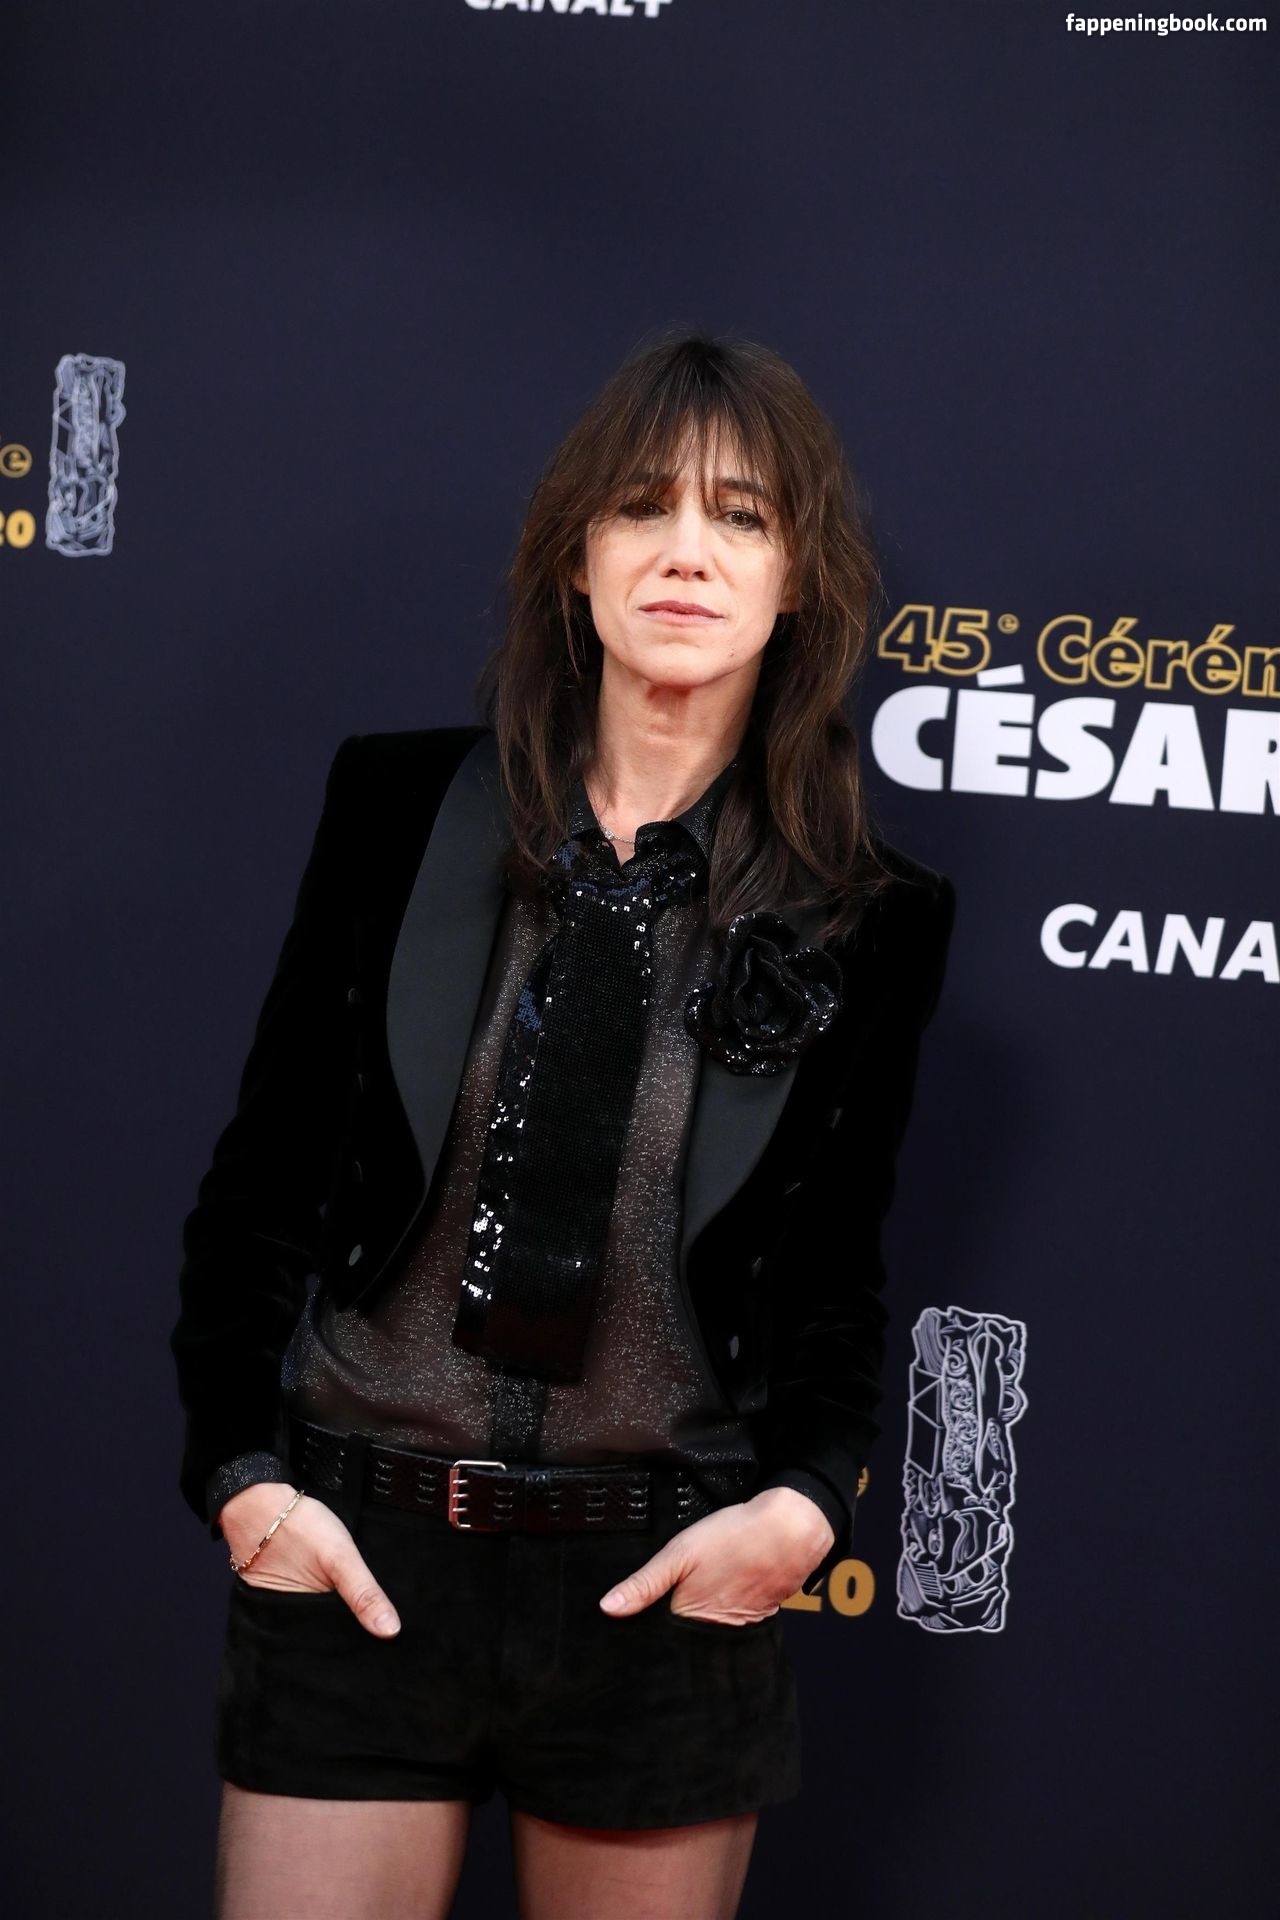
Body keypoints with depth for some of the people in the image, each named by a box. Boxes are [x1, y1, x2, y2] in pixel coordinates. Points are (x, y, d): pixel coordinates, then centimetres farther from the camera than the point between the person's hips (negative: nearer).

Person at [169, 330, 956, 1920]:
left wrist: (806, 1501, -7)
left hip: (668, 1578, 1)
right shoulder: (404, 806, 1)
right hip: (355, 1551, 0)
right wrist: (240, 1473, -4)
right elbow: (262, 1167, 4)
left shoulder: (864, 916, 1)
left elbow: (839, 1266, 9)